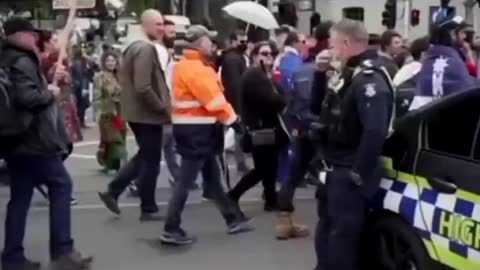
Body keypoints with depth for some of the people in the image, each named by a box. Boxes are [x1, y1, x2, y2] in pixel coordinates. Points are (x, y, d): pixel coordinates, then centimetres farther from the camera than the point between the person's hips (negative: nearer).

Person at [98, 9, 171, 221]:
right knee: (151, 160, 1)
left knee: (144, 156, 20)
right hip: (148, 114, -10)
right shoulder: (146, 49, -18)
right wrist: (163, 107, -15)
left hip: (138, 112, 10)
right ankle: (149, 209, 11)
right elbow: (143, 88, -27)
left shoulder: (136, 47, 14)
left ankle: (112, 191, 19)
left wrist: (161, 106, 18)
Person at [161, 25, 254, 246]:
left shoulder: (191, 65, 16)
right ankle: (171, 230, -2)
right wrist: (232, 119, -15)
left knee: (212, 177, 16)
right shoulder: (194, 68, -17)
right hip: (195, 130, -11)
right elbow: (213, 98, -20)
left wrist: (227, 118, 7)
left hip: (198, 128, 11)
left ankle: (234, 219, 26)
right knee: (186, 180, -6)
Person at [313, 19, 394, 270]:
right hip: (334, 171, 10)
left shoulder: (369, 81, -19)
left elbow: (375, 132, -29)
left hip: (349, 175, -10)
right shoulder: (348, 75, 12)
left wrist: (359, 174, -23)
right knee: (326, 235, 21)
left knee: (342, 239, -3)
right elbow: (320, 109, 23)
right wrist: (321, 74, 8)